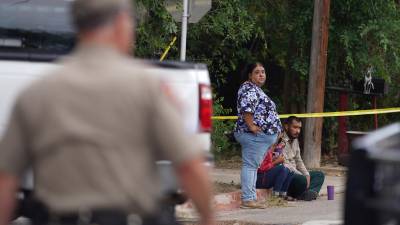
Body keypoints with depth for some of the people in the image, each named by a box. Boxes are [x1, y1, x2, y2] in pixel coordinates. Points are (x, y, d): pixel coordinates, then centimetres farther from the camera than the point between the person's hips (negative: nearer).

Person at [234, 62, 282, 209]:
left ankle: (251, 198, 14)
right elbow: (245, 109, -26)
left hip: (262, 136, 11)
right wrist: (252, 126, -26)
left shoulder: (256, 89, 22)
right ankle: (247, 199, -15)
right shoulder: (249, 89, -11)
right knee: (250, 165, -12)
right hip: (254, 136, -11)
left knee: (253, 166, 11)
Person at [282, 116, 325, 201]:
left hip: (295, 173, 10)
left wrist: (307, 175, 3)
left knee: (319, 175, 3)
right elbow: (284, 165, -22)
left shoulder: (295, 140, 15)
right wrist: (303, 176, -21)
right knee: (302, 180, -36)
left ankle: (307, 192, -22)